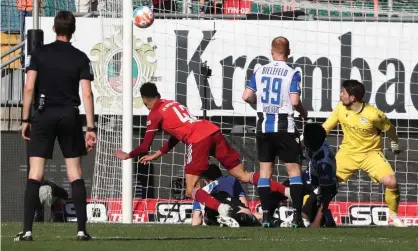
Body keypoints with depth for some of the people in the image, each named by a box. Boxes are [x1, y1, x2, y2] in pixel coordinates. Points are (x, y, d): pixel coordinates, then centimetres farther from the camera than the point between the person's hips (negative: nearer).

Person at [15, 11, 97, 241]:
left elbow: (29, 88, -5)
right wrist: (90, 128, -3)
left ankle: (27, 230, -10)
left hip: (43, 116, -1)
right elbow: (87, 94, -5)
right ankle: (81, 229, 3)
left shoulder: (40, 53, 0)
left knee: (35, 173, -2)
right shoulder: (80, 58, 1)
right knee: (75, 173, 8)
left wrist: (25, 120, 1)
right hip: (70, 116, 1)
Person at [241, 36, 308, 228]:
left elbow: (246, 96, 3)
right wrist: (304, 113, 5)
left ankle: (266, 215, 5)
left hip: (263, 125, 3)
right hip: (284, 126, -3)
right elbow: (294, 101, -15)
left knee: (265, 169, 8)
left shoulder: (260, 71, 3)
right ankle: (297, 215, -6)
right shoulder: (292, 74, -8)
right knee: (294, 169, 2)